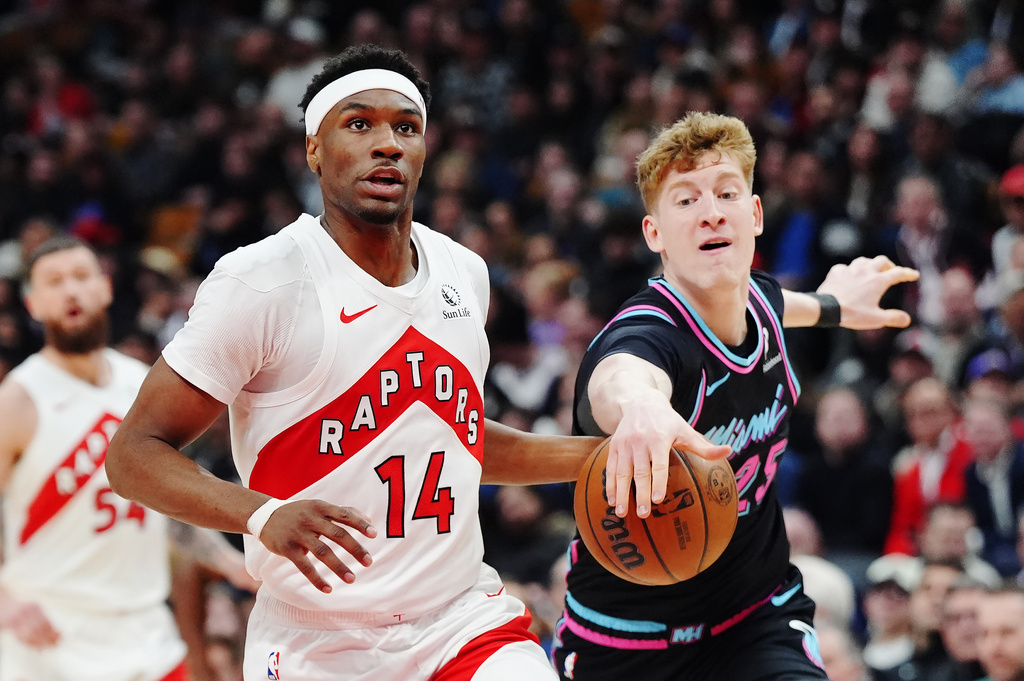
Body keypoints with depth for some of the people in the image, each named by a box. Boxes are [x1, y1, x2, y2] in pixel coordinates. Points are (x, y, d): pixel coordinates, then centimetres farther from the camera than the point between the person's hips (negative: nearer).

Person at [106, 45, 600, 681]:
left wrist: (597, 456, 13)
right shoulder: (261, 282, -12)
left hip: (465, 622, 4)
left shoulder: (464, 272, 8)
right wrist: (265, 516, -29)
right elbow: (136, 452, -13)